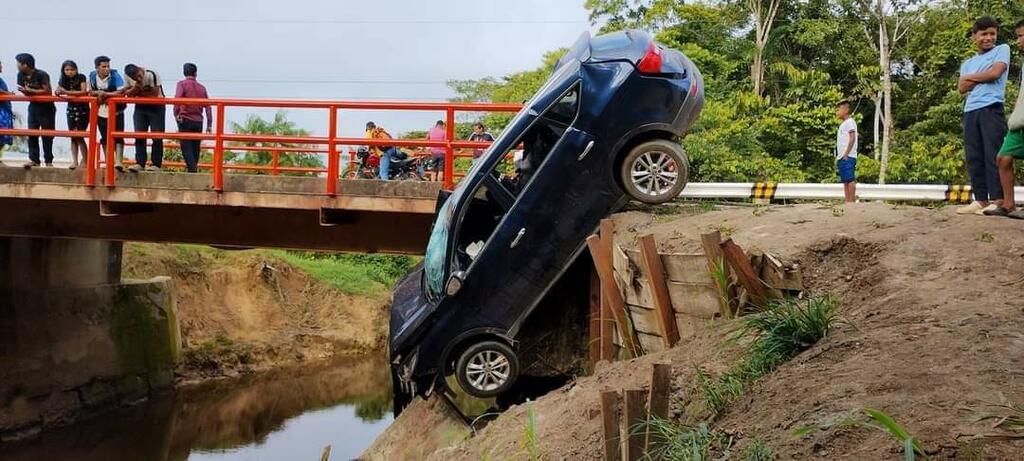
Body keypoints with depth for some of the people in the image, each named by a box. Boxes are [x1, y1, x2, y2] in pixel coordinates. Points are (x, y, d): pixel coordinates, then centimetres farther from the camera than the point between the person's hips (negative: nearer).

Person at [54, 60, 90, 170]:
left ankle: (85, 160, 2)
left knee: (79, 135, -9)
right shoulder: (63, 81, 4)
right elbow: (57, 92, -1)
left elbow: (84, 91, -19)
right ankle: (75, 161, 4)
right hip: (71, 109, 5)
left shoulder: (81, 78, -8)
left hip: (82, 109, -5)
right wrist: (59, 92, -25)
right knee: (73, 136, 2)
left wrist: (67, 92, -25)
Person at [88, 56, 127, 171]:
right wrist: (98, 93, -14)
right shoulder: (92, 76, -2)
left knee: (118, 136, -10)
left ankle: (119, 162, -13)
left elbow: (122, 92, -21)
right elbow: (90, 91, 6)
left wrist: (106, 94, -18)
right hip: (101, 111, 4)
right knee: (105, 138, 10)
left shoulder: (115, 75, -14)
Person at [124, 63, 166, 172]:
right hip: (140, 107, 5)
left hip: (156, 107, -5)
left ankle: (156, 164, -1)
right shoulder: (128, 77, -8)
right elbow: (127, 94, -4)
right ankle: (139, 163, -1)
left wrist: (138, 93, -17)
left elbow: (155, 95, -23)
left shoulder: (152, 75, -25)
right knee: (139, 135, -2)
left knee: (156, 136, -6)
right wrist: (135, 88, -24)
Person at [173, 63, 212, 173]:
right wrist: (209, 124, 9)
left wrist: (176, 114, -10)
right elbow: (208, 106, 7)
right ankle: (194, 167, 15)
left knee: (186, 147, -3)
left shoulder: (182, 84, -2)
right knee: (195, 148, 12)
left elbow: (177, 100, -18)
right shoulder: (202, 87, 10)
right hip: (198, 121, 4)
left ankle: (192, 169, -16)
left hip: (185, 120, -4)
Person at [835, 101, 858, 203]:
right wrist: (838, 158, 18)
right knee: (845, 181, 7)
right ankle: (848, 202, 7)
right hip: (842, 157, 10)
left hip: (847, 157, -10)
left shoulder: (849, 122, -3)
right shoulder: (843, 124, 25)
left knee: (850, 179, -12)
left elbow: (852, 138, -14)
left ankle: (852, 202, -14)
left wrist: (846, 154, -19)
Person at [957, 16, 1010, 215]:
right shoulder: (968, 63, 22)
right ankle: (981, 200, 3)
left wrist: (970, 77, 7)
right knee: (974, 157, 2)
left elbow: (995, 73, -7)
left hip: (991, 109, -6)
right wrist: (983, 77, -3)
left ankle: (998, 200, -12)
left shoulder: (1002, 50, 9)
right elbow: (962, 88, 9)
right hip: (970, 112, 6)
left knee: (993, 155, -10)